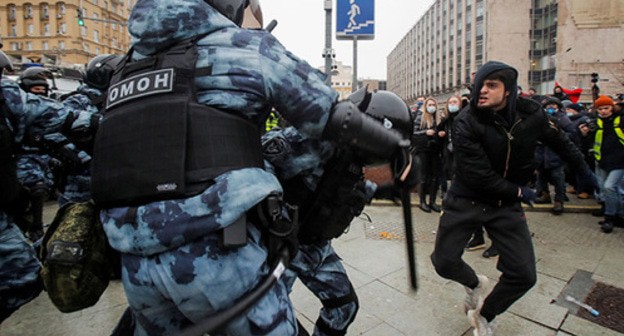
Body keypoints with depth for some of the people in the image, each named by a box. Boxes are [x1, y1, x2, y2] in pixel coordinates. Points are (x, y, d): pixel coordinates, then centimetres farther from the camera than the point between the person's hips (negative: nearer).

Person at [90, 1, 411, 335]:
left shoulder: (127, 67, 15)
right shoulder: (247, 47, 0)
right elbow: (339, 117, 2)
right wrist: (396, 144, 18)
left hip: (137, 263, 7)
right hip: (219, 253, -6)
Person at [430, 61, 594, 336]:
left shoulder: (531, 115, -6)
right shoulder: (467, 121, -18)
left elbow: (559, 141, 16)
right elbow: (476, 174, -20)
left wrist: (584, 169, 27)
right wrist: (518, 192, -10)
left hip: (506, 205, 3)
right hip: (465, 200, -3)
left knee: (524, 275, -2)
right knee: (444, 262, -4)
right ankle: (475, 283, 33)